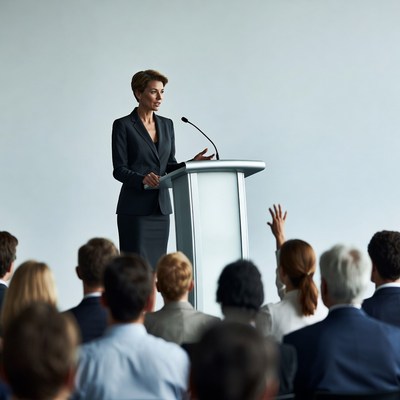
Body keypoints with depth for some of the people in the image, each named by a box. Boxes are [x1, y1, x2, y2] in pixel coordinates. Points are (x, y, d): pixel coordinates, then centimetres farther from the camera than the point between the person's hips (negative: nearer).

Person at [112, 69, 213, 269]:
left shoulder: (166, 124, 13)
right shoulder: (123, 125, -4)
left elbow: (169, 166, 14)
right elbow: (119, 170, -9)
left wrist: (192, 163, -4)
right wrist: (142, 179, -27)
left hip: (161, 207, 6)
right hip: (135, 209, -6)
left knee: (157, 266, 4)